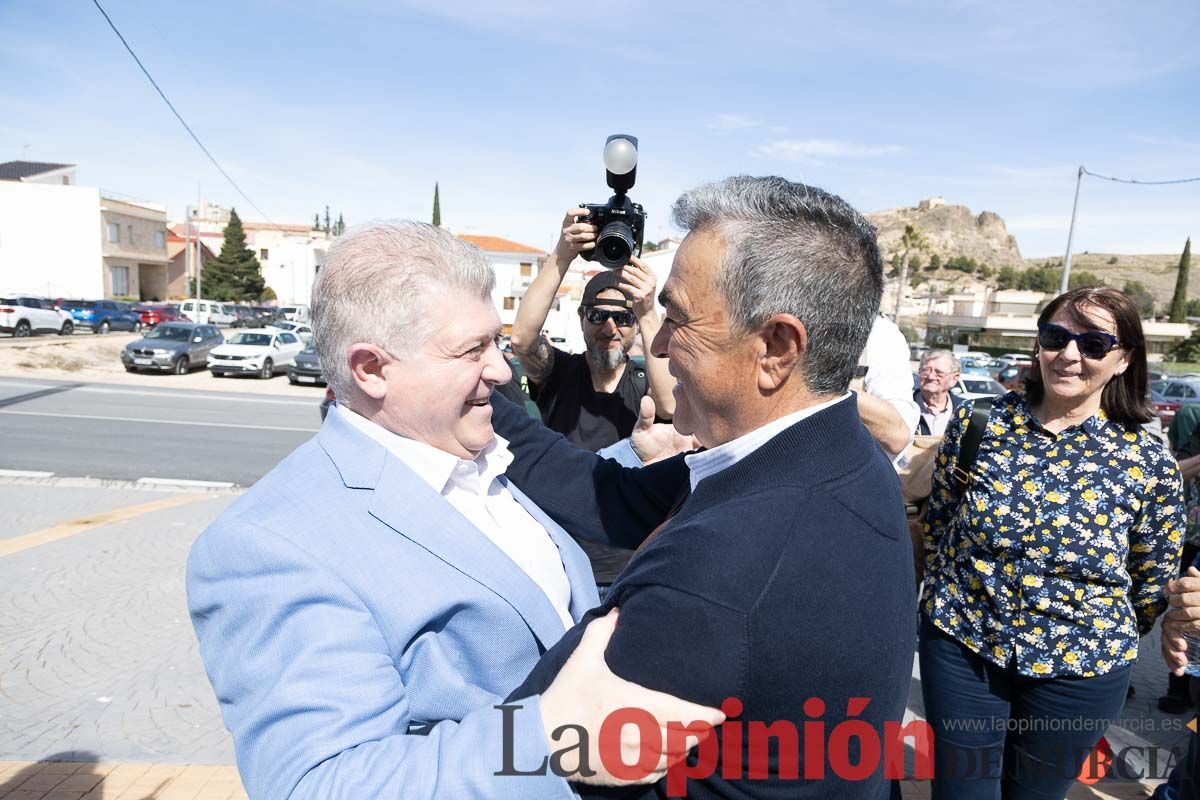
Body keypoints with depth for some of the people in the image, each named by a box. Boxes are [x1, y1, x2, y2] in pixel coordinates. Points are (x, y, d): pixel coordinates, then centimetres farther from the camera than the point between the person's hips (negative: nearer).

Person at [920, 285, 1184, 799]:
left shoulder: (1149, 463, -9)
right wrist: (945, 598, 7)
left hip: (1079, 670, 0)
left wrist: (1105, 644, 8)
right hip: (961, 646, 0)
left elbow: (1152, 585, 3)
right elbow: (937, 523, 3)